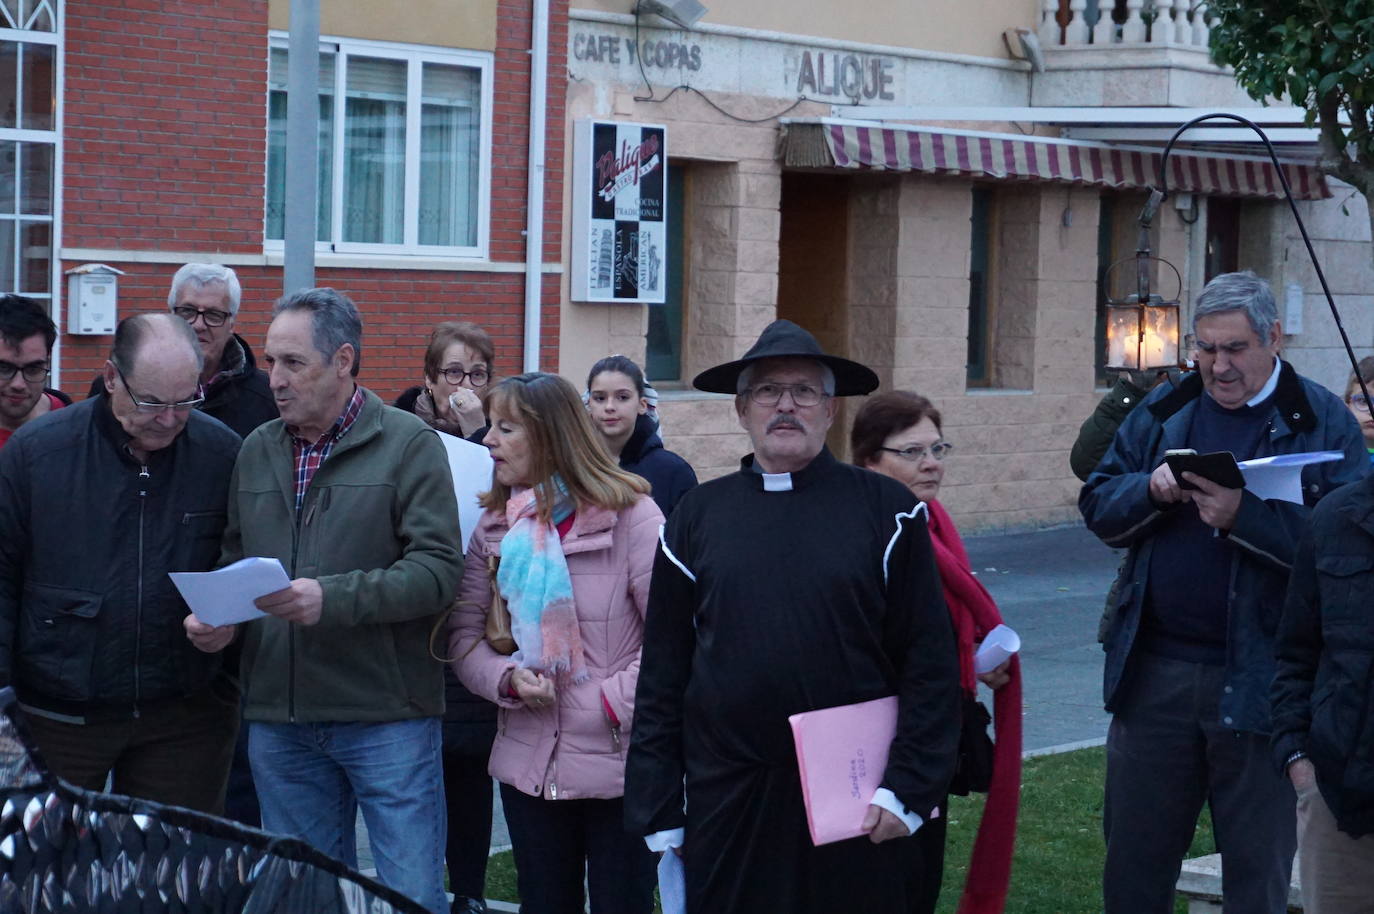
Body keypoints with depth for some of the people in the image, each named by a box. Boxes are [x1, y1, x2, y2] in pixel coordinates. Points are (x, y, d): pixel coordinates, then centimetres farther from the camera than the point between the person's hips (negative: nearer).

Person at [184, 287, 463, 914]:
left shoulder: (409, 445, -5)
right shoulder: (257, 451, 12)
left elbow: (440, 569, -13)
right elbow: (233, 557, 20)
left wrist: (332, 599, -23)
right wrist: (215, 616, -1)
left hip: (387, 719, -5)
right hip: (279, 719, 5)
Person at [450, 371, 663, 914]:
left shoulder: (630, 516, -9)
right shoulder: (496, 527, 8)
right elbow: (464, 633, 8)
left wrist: (614, 701, -18)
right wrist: (508, 679, -10)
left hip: (618, 764, -5)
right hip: (530, 765, 5)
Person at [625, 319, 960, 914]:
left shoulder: (886, 510, 1)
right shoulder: (697, 517, 7)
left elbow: (931, 662, -1)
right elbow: (662, 674, 8)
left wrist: (908, 789, -9)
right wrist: (657, 811, 5)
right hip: (727, 796, 2)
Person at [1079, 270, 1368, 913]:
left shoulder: (1321, 421, -5)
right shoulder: (1162, 412, 9)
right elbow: (1098, 507, 6)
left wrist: (1244, 515, -27)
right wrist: (1152, 491, -14)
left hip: (1258, 683, -4)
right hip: (1154, 672, 4)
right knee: (1134, 860, 14)